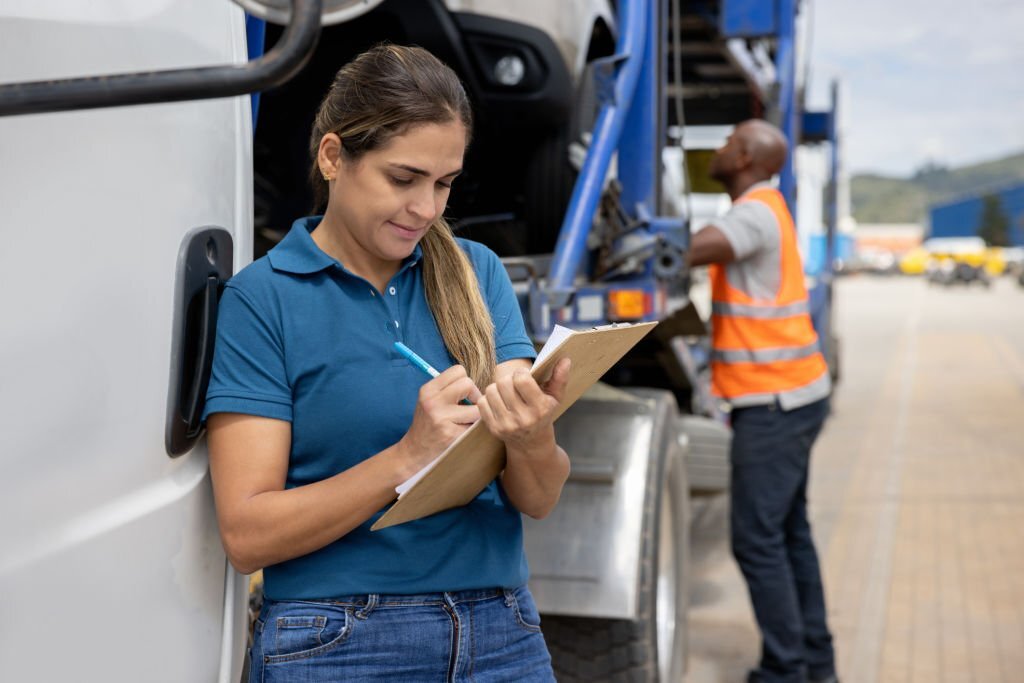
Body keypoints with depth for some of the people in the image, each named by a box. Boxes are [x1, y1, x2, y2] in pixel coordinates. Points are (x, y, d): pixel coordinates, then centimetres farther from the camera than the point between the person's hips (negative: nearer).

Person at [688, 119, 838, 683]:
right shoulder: (760, 209, 16)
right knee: (788, 531, 16)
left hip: (775, 399, -10)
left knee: (757, 538, -6)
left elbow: (684, 253, -29)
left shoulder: (756, 212, -16)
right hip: (793, 392, 10)